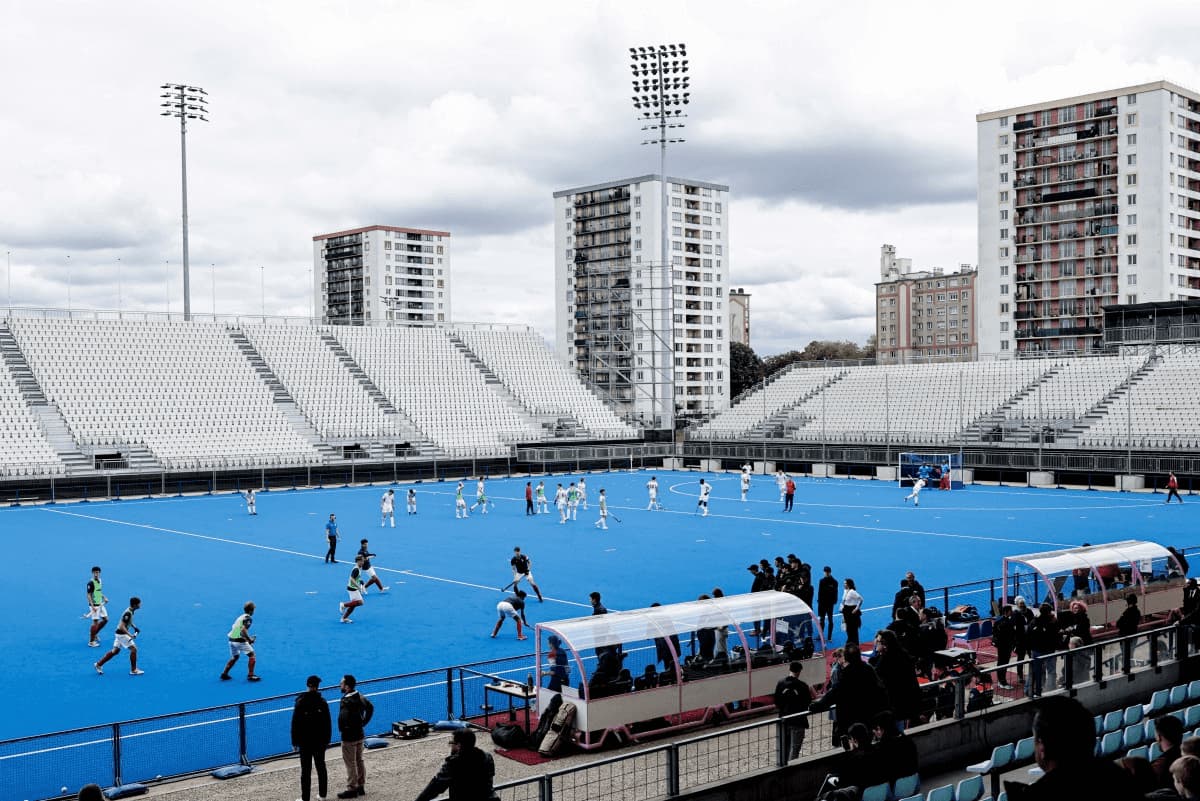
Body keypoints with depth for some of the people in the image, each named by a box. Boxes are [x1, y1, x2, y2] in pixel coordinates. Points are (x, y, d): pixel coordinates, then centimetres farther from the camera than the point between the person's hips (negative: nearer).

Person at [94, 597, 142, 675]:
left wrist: (134, 627, 13)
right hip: (122, 634, -10)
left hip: (120, 633, 10)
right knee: (133, 648, -8)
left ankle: (98, 664, 24)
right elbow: (122, 626, -29)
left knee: (115, 651, 16)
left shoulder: (130, 611, 5)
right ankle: (133, 670, -2)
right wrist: (130, 635, -34)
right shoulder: (128, 613, -25)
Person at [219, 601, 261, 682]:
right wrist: (249, 640, -14)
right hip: (240, 641, -8)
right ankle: (250, 675, -4)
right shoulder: (248, 618, -9)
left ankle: (224, 674, 21)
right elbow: (243, 630, -23)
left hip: (232, 639, 8)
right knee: (252, 655, 2)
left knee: (234, 657, 25)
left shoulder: (240, 617, 17)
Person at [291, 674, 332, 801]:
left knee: (305, 770, 2)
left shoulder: (300, 702, -11)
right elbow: (328, 723, 0)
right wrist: (327, 739, 10)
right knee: (321, 767, 15)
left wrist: (295, 741, -1)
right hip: (320, 741, 3)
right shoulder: (323, 702, -4)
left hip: (305, 741, -3)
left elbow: (295, 724, -9)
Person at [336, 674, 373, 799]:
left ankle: (351, 789, 12)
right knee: (359, 761, 17)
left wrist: (342, 728, -14)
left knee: (350, 763, 4)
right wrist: (364, 722, 10)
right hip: (360, 734, 8)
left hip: (349, 737, -8)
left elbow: (344, 718, -33)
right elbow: (370, 707, 12)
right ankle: (361, 786, 25)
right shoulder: (360, 697, 2)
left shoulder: (346, 701, -24)